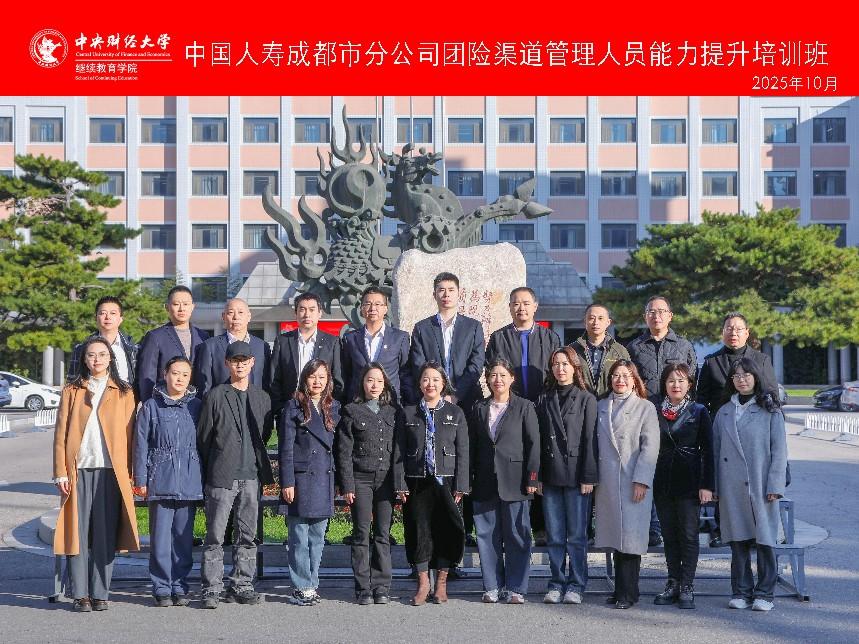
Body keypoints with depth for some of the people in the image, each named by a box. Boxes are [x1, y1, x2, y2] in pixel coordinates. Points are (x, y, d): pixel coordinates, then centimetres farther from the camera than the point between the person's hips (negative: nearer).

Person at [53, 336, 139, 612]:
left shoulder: (124, 393, 10)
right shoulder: (72, 391, 11)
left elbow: (129, 435, 6)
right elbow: (61, 434, 7)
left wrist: (129, 473, -2)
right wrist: (61, 473, -3)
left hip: (111, 472, 0)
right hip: (78, 471, 0)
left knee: (106, 535, 0)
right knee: (78, 533, -1)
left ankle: (100, 594, 7)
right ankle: (80, 594, 5)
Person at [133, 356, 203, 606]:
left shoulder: (196, 406, 8)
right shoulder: (151, 406, 2)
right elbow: (141, 445, 2)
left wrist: (204, 478, 7)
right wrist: (141, 480, -2)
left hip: (190, 482, 2)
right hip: (160, 481, -2)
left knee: (184, 536, 6)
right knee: (160, 537, -1)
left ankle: (180, 587, 16)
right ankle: (162, 589, 8)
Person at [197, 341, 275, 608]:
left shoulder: (262, 397, 12)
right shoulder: (215, 396, 0)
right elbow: (203, 437, 3)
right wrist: (207, 474, 5)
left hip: (251, 476, 4)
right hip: (221, 476, -4)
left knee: (247, 534, 7)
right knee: (215, 535, -4)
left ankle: (241, 584, 16)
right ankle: (211, 589, 1)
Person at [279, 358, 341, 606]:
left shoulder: (334, 408, 12)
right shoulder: (294, 408, -2)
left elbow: (337, 446, 14)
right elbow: (286, 448, -5)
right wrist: (287, 482, -10)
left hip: (325, 480, 5)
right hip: (301, 479, -5)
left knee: (318, 537, 8)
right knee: (299, 537, -2)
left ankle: (311, 585, 15)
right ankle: (302, 588, 3)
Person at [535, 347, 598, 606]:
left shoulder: (587, 399, 2)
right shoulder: (544, 400, 12)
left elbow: (590, 440, -3)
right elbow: (538, 439, 9)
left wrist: (588, 477, -9)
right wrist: (535, 475, 2)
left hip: (576, 476, -3)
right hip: (551, 476, 3)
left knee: (576, 534, 0)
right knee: (554, 536, 6)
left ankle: (576, 585, 8)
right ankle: (557, 583, 14)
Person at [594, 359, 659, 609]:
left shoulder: (645, 408, 2)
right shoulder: (601, 406, 15)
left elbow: (650, 446, -5)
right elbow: (597, 442, 14)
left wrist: (641, 480, -13)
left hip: (633, 481, -4)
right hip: (607, 482, 4)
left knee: (631, 535, -5)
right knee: (615, 535, 6)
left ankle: (628, 593, 0)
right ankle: (620, 589, 13)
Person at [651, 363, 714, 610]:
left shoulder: (698, 412, 0)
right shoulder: (654, 410, 7)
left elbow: (707, 450, -1)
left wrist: (706, 485, -8)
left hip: (689, 482, -3)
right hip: (662, 482, 3)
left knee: (688, 535, -1)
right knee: (669, 535, 9)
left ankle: (687, 587, 3)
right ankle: (673, 583, 16)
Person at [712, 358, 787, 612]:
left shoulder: (770, 410, 2)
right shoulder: (724, 412, 12)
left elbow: (779, 450, -1)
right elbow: (716, 450, 12)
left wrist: (775, 486, -8)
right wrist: (715, 486, 6)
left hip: (761, 486, -3)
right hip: (732, 488, 3)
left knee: (764, 539, -1)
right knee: (737, 540, 6)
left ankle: (764, 593, 7)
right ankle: (741, 591, 15)